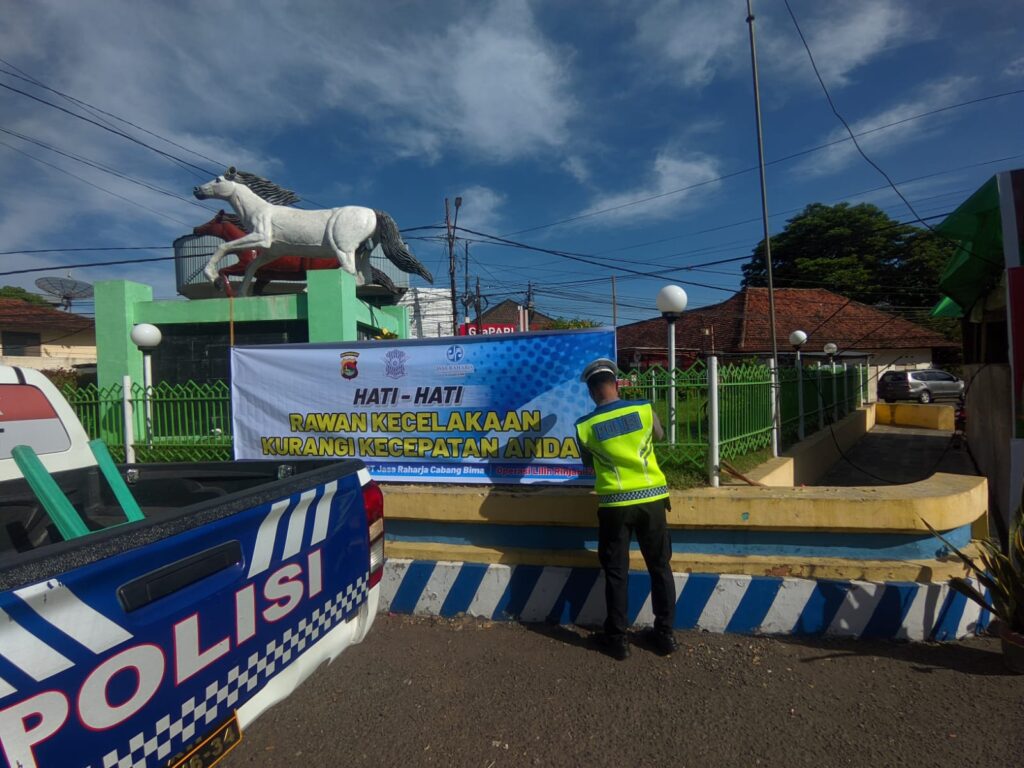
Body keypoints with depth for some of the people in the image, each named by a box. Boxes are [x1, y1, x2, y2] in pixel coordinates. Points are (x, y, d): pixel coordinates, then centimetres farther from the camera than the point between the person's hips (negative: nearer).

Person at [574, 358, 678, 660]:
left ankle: (617, 639, 21)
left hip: (614, 504, -2)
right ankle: (665, 633, 27)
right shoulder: (645, 409, -4)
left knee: (616, 572, 11)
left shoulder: (585, 427, -7)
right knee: (660, 566, 16)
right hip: (651, 498, 2)